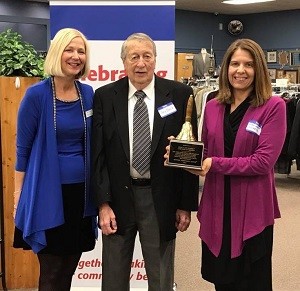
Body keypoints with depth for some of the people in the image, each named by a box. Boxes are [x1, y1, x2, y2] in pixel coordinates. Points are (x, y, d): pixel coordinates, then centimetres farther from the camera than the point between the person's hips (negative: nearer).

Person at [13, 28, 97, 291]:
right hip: (48, 192, -4)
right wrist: (20, 191, -4)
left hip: (81, 189, 5)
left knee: (70, 265, 15)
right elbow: (23, 146, -5)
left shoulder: (88, 94, 3)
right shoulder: (37, 94, -10)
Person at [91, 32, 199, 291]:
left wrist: (187, 204, -2)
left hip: (161, 199, -1)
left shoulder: (180, 94, -4)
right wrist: (103, 203, -7)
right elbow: (98, 153, -1)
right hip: (118, 196, 1)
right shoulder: (105, 96, -1)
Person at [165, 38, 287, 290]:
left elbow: (263, 161, -16)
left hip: (252, 211, -4)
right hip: (217, 208, 4)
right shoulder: (212, 107, 6)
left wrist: (215, 164, -19)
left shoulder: (273, 106, -8)